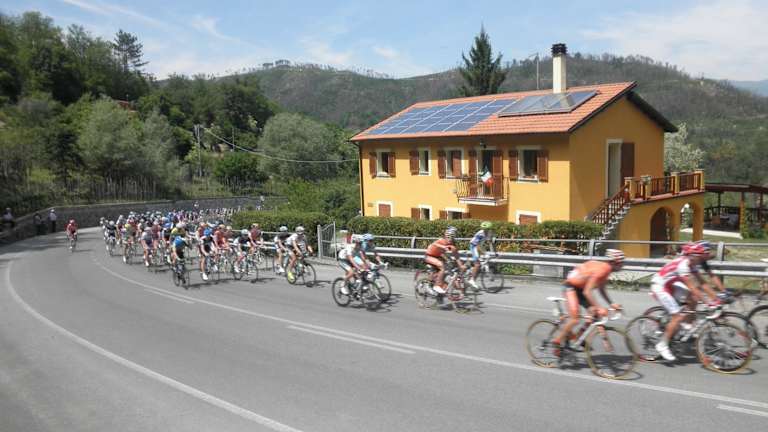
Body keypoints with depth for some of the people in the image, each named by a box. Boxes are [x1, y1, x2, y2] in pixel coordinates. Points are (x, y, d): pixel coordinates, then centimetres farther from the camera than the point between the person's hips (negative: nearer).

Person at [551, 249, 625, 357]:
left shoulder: (607, 269, 2)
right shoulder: (602, 269, -26)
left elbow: (601, 290, 14)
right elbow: (587, 292, -31)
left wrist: (612, 304, 5)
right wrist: (599, 308, -35)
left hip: (580, 288, 9)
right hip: (570, 287, -9)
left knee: (594, 312, -2)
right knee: (575, 319, -20)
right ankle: (557, 341, -7)